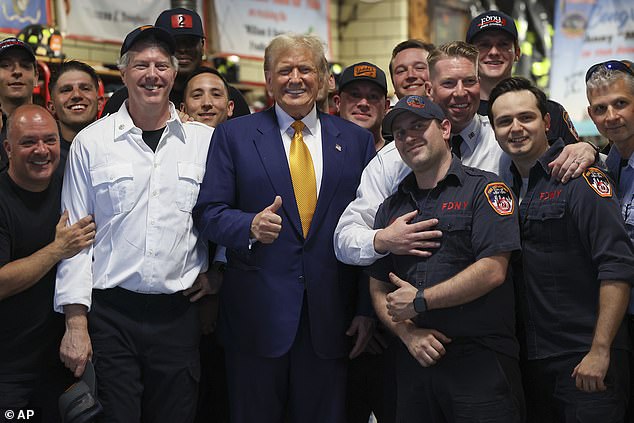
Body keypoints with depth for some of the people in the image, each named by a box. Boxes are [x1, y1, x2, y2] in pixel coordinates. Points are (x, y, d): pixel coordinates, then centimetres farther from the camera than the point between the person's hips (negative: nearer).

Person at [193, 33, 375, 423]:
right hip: (257, 314, -1)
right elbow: (209, 212, 1)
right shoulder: (234, 135, 4)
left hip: (330, 318, 1)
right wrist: (250, 226, -21)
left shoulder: (356, 140, 8)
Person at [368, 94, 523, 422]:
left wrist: (420, 301, -9)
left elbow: (493, 271, -12)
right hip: (415, 360, 5)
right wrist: (408, 334, -6)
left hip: (480, 361, -4)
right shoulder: (390, 208, 14)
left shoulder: (484, 189, -1)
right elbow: (379, 290, 12)